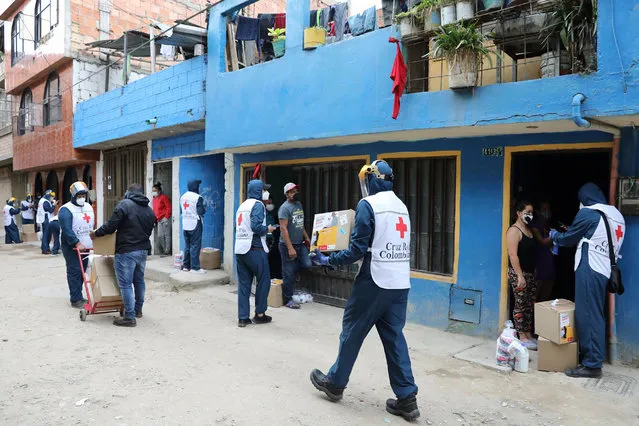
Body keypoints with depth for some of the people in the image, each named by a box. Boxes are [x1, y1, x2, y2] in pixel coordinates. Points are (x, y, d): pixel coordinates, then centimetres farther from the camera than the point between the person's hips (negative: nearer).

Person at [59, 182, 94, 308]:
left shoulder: (88, 207, 12)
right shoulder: (66, 209, -12)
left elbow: (92, 226, 20)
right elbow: (67, 230, -22)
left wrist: (93, 241, 13)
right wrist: (77, 243, -27)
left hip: (86, 246, 7)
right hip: (72, 247, -7)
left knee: (82, 272, 11)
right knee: (74, 272, -6)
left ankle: (78, 296, 20)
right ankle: (76, 299, -3)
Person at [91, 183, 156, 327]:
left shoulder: (124, 204, -10)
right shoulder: (149, 210, 10)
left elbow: (110, 226, -12)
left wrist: (96, 233, 4)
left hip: (126, 251, -7)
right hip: (143, 250, 7)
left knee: (125, 284, -1)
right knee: (139, 280, 21)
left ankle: (130, 317, 1)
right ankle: (138, 310, 35)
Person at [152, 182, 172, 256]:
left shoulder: (164, 197, -9)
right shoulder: (154, 199, 15)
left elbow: (169, 208, -13)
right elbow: (154, 210, 20)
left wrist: (166, 217, -17)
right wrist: (155, 218, 13)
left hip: (165, 219, -8)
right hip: (159, 220, 8)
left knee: (166, 235, -4)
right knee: (160, 236, 8)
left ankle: (167, 251, -1)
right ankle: (162, 251, 17)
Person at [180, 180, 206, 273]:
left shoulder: (182, 197, 9)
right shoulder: (198, 197, -14)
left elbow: (181, 210, 15)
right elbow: (201, 212, -16)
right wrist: (204, 208, 4)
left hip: (185, 225, 7)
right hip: (195, 224, -7)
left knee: (187, 246, 14)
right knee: (195, 246, -3)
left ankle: (186, 266, 19)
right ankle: (195, 268, -2)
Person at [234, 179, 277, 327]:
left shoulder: (242, 205, 17)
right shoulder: (258, 205, -8)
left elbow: (237, 227, 16)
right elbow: (256, 226, -21)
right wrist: (268, 229, -2)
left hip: (239, 249, 8)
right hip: (254, 250, -8)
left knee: (244, 283, 9)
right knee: (264, 281, 7)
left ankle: (242, 318, 11)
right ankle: (259, 314, 15)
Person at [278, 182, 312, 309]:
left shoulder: (299, 204, 13)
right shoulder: (285, 208, -13)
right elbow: (283, 229, -19)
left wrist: (307, 237, 18)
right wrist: (290, 248, -22)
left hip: (300, 243, 7)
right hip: (288, 245, -7)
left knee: (307, 265, -8)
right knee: (289, 274, 0)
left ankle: (291, 269, 21)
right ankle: (288, 300, 14)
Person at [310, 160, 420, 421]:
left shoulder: (368, 204, -10)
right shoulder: (401, 206, 12)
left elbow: (358, 249, -14)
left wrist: (328, 260, -2)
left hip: (375, 281, -7)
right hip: (401, 283, 7)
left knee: (351, 332, 9)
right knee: (394, 337, 12)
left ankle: (335, 383, 25)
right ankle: (406, 398, 13)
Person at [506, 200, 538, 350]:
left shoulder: (530, 230, 14)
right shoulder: (514, 231, -12)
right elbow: (513, 255, -19)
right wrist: (520, 276, -22)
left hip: (531, 273, 8)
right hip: (519, 273, -8)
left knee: (530, 305, 11)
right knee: (520, 305, -2)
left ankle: (529, 334, 21)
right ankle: (522, 337, 6)